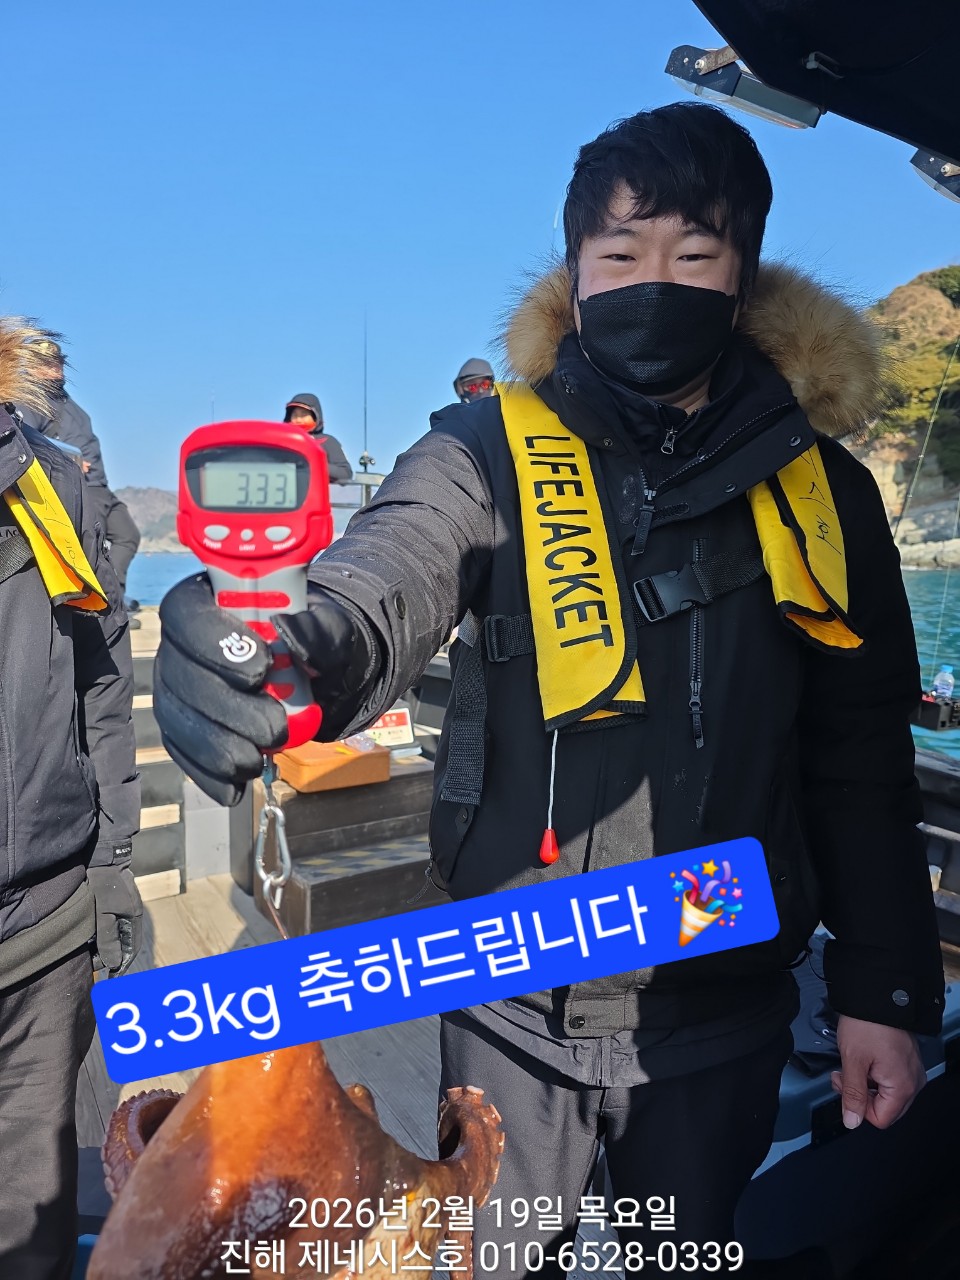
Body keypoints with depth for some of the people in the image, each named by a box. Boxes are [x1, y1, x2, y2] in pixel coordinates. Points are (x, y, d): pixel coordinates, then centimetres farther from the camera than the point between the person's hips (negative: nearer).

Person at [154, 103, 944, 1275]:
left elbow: (863, 761, 2)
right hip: (517, 1006, -1)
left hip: (725, 1012, 2)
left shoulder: (819, 486, -2)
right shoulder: (491, 456, -9)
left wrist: (886, 992, 2)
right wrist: (285, 661, -49)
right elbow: (375, 598, -27)